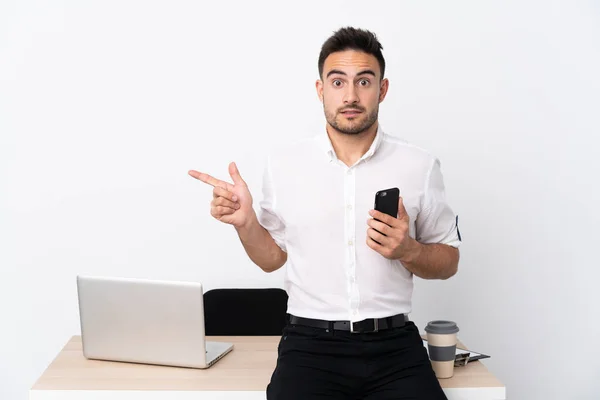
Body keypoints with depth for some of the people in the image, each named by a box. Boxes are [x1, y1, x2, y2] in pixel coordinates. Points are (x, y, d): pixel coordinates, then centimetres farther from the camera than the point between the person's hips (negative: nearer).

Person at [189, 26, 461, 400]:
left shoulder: (420, 166, 2)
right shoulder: (283, 164, 4)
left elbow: (449, 261, 10)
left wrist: (408, 251, -10)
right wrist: (245, 221, -4)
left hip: (393, 344, 1)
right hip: (311, 342, 0)